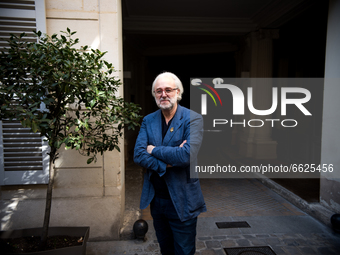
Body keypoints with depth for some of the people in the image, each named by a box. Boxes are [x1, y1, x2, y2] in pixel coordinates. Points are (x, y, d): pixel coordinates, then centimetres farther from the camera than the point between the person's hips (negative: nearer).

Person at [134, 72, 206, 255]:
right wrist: (166, 163, -22)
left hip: (182, 202, -4)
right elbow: (138, 155, -9)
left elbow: (187, 155, -28)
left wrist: (154, 150, -16)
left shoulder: (193, 119, -13)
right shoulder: (148, 121, 2)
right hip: (155, 199, 5)